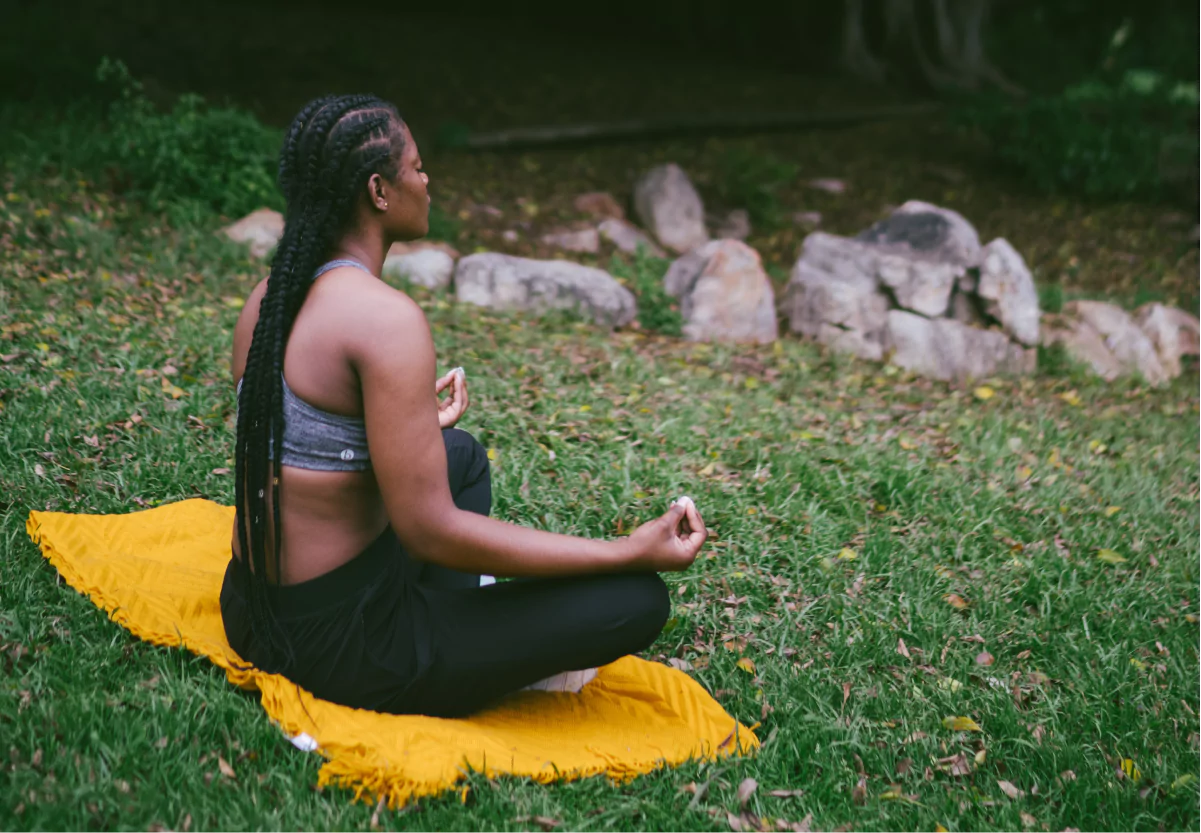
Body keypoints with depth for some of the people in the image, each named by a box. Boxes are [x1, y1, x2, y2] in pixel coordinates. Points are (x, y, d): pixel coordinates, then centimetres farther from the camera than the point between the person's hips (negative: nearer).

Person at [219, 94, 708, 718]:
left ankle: (442, 631, 15)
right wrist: (631, 552, -20)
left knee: (461, 452, 29)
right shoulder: (386, 316, -23)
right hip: (340, 646, -9)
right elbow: (432, 531, -24)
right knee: (636, 599, -10)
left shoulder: (268, 297, 4)